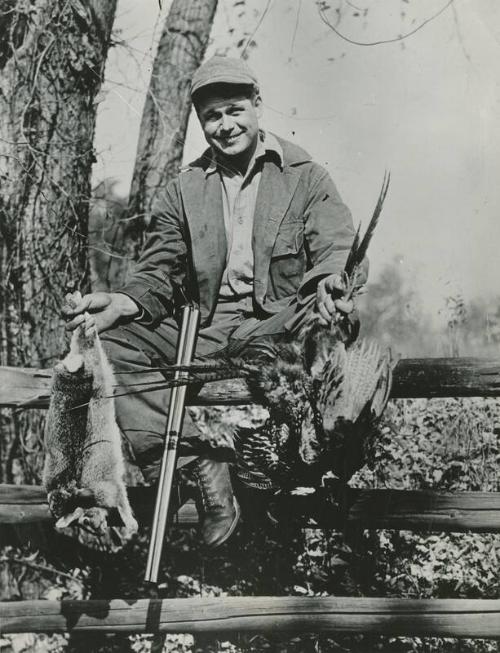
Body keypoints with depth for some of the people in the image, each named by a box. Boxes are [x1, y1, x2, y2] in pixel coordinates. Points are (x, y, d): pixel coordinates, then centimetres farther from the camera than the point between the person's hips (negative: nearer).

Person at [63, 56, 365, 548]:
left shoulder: (306, 177, 10)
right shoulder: (183, 190, 17)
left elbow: (335, 249, -4)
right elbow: (159, 276, 10)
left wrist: (329, 282, -30)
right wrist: (123, 302, -14)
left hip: (275, 327, -3)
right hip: (201, 332, 3)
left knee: (331, 321, -36)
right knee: (104, 341, -20)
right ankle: (200, 462, -30)